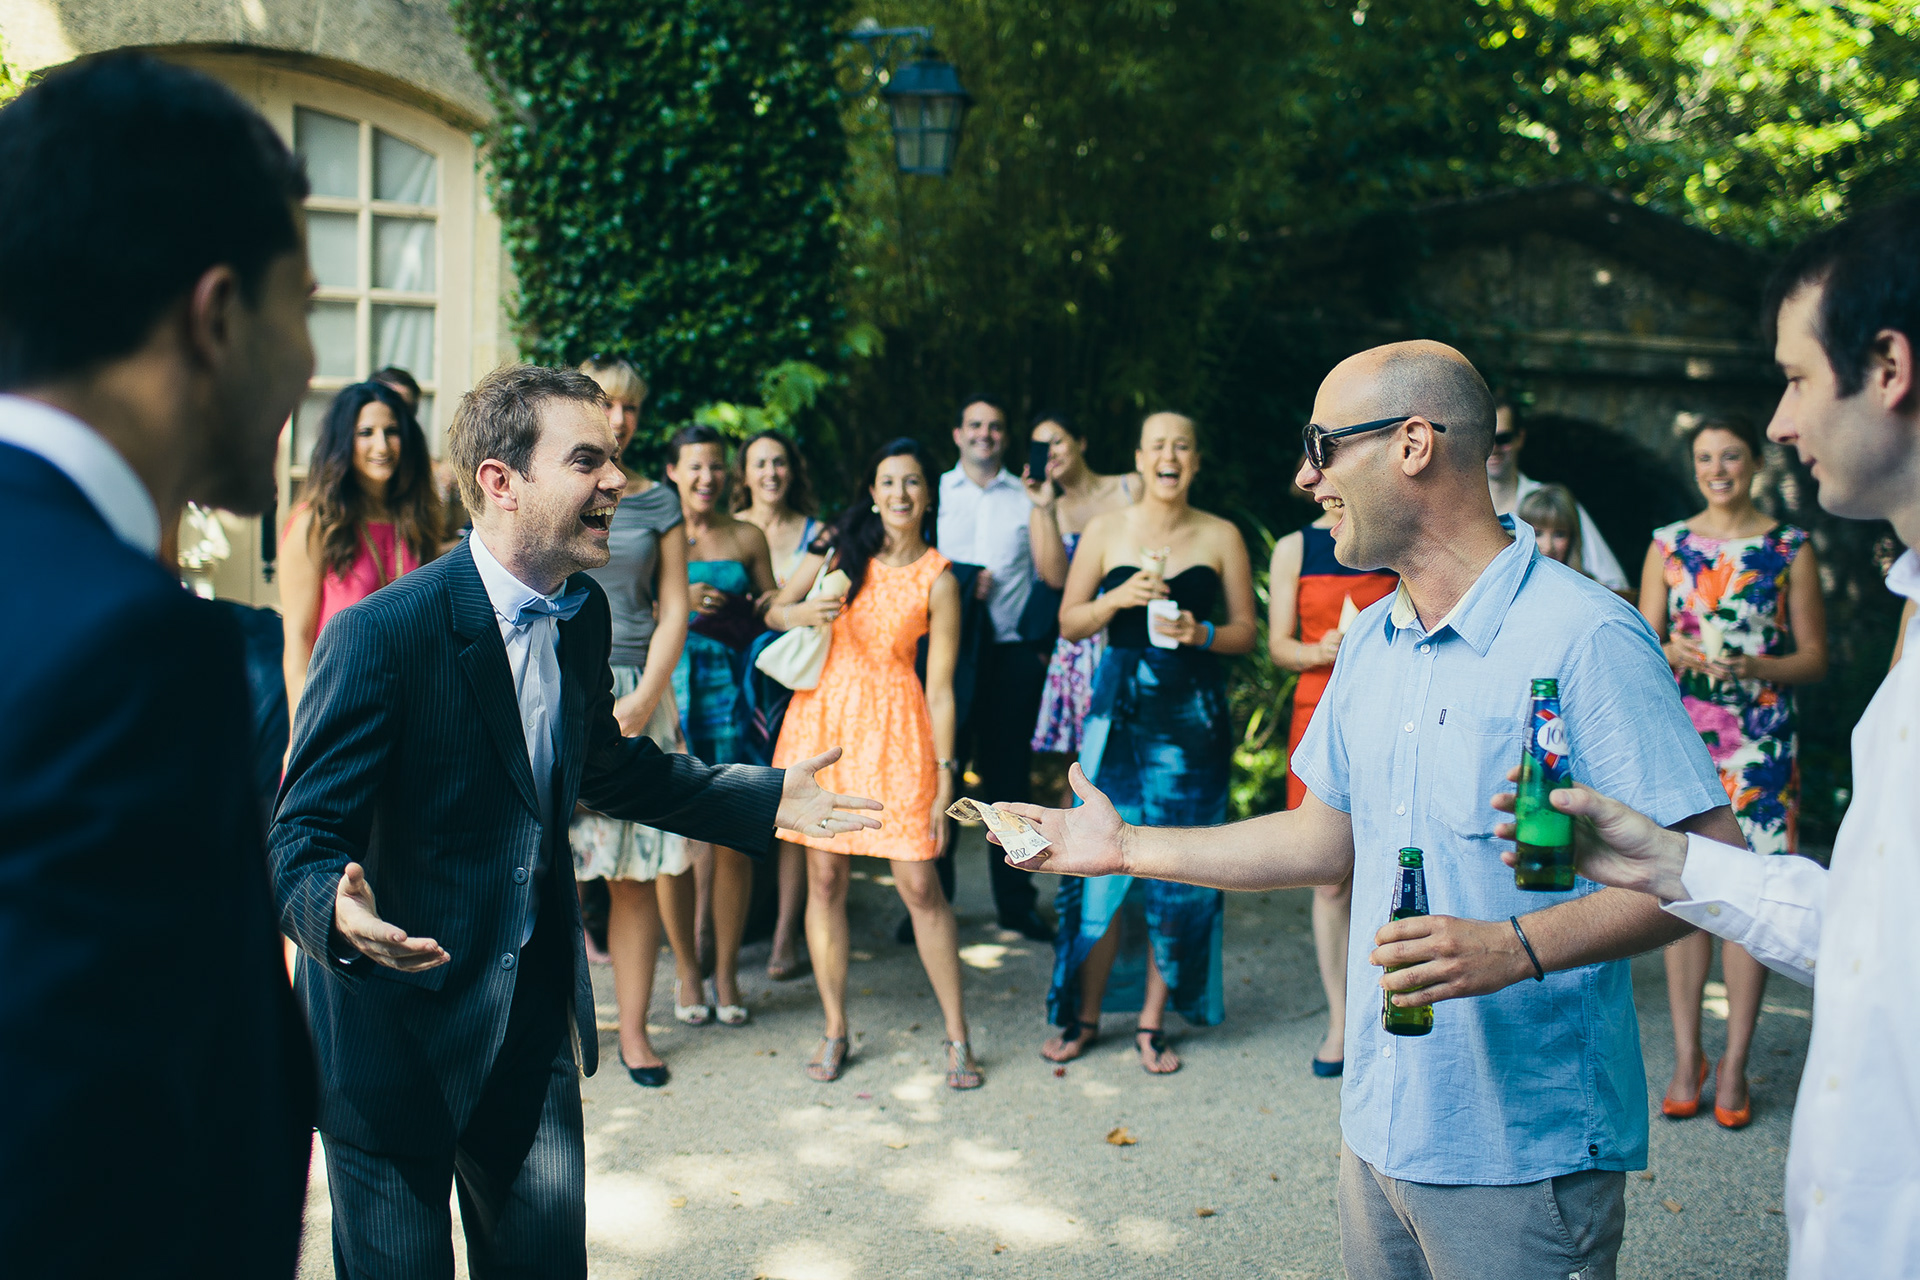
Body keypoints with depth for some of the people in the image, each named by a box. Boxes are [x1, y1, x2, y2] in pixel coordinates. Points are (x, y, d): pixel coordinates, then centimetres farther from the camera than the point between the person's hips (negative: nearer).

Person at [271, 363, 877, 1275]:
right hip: (396, 1020, -6)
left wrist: (766, 798, 13)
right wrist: (339, 918, -42)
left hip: (537, 1016, 6)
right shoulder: (378, 634, -21)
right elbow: (303, 840, -19)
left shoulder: (584, 614, 1)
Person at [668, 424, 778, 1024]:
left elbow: (772, 613, 15)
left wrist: (741, 613, -5)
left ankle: (726, 973, 11)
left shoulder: (747, 537, 12)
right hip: (669, 685, -1)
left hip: (728, 685, 1)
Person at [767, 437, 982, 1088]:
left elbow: (939, 688, -2)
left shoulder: (938, 581, -2)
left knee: (919, 886, -3)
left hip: (893, 729, -2)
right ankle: (835, 1029, 18)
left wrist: (944, 776, -4)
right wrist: (805, 612, -10)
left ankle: (957, 1036, 11)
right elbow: (773, 613, 13)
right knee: (824, 877, 5)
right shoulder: (837, 549, 5)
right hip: (822, 716, 3)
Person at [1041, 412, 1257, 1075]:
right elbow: (1069, 622, 7)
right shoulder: (1105, 531, 5)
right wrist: (1119, 597, -11)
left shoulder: (1221, 537, 5)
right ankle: (1085, 1014, 15)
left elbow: (1245, 632, 7)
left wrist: (1200, 633, -13)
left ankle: (1152, 1022, 17)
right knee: (1104, 863, -1)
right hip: (1120, 709, 0)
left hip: (1194, 715, 0)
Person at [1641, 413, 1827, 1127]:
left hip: (1760, 740, -1)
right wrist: (1675, 652, -13)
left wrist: (1752, 666, -15)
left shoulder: (1791, 549, 4)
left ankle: (1734, 1063, 9)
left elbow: (1814, 658, 3)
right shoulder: (1668, 546, 9)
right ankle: (1686, 1057, 12)